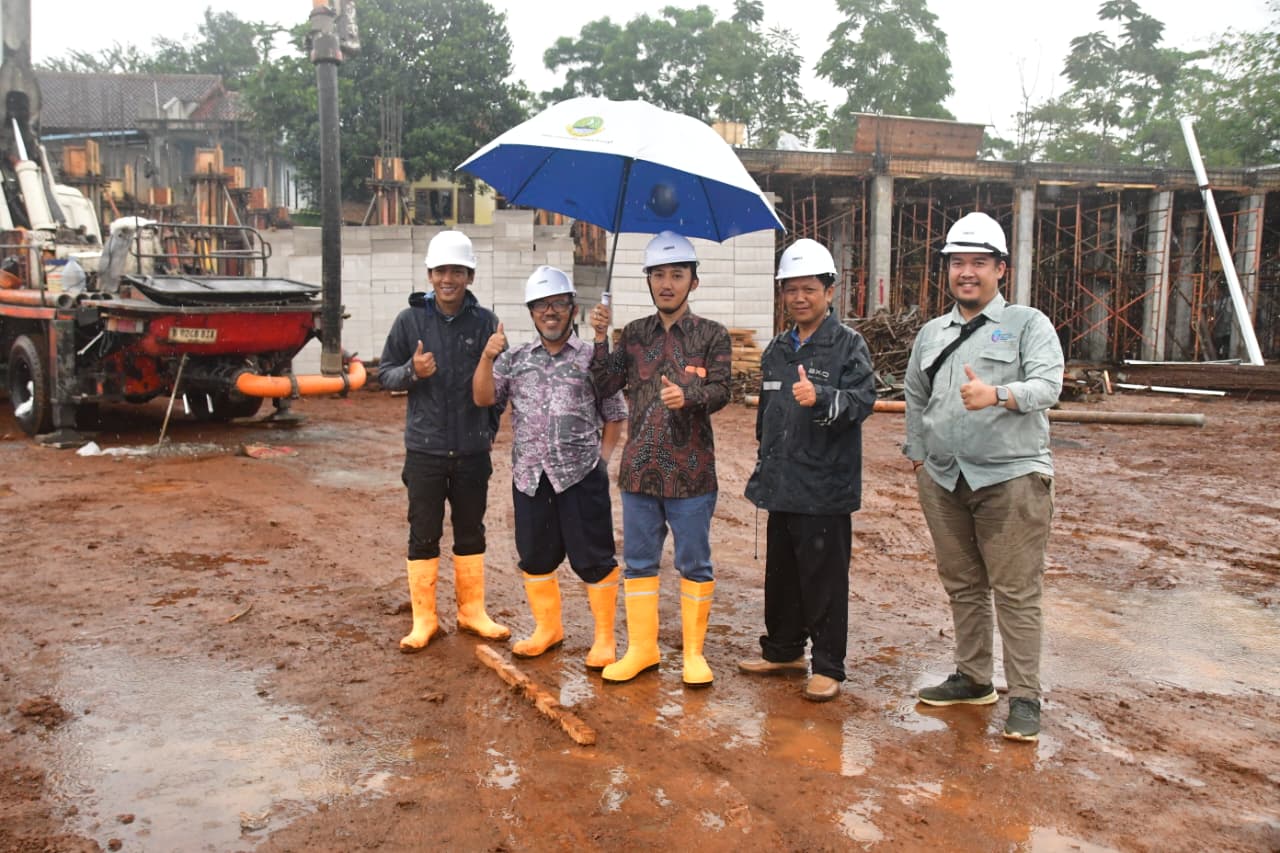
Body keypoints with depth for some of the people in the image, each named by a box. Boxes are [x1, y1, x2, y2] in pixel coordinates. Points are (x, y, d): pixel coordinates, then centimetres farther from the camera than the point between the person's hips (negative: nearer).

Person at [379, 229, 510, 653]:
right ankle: (423, 619, 18)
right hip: (425, 449, -1)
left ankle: (472, 611, 27)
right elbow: (384, 374, 1)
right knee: (424, 535, 6)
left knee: (471, 533, 13)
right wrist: (411, 371, -19)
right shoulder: (410, 320, -3)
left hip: (473, 450, 1)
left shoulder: (485, 322, -1)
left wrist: (490, 429, 5)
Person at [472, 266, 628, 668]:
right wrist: (488, 357, -11)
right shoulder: (515, 359, 11)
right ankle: (547, 628, 31)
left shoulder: (592, 359, 3)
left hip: (581, 475, -3)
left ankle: (604, 638, 14)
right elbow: (484, 398, 1)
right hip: (530, 476, 4)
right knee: (535, 556, 13)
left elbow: (614, 415, 6)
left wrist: (602, 458, -2)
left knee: (592, 557, 0)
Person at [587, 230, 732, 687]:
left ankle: (694, 652, 18)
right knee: (638, 562, 11)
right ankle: (641, 648, 24)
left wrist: (687, 397, -30)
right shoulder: (634, 334, 9)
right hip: (639, 469, 3)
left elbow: (721, 391, -11)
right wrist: (600, 337, -10)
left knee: (694, 564, 5)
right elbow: (606, 385, 1)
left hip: (691, 473, -3)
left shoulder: (712, 335, 0)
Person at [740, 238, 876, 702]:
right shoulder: (777, 349, 15)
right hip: (781, 486, 7)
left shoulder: (849, 344, -6)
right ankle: (783, 650, 32)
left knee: (824, 577, 0)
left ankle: (828, 667, 12)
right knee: (781, 572, 17)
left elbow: (862, 400, -19)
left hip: (826, 488, -7)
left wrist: (820, 398, -36)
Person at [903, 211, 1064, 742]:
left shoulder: (1028, 324, -1)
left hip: (1011, 477, -5)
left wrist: (997, 394, -32)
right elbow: (915, 398, 26)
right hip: (944, 479, 6)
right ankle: (973, 679, 26)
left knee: (1016, 591, -4)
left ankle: (1025, 697, 5)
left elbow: (1048, 385, -16)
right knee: (961, 585, 13)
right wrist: (917, 454, 22)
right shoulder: (931, 334, 15)